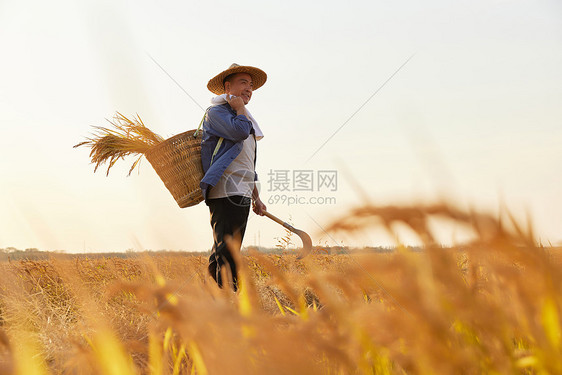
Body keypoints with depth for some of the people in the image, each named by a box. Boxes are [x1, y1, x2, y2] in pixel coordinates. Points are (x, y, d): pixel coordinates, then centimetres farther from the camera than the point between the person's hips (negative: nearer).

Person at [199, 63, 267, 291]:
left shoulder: (246, 119, 27)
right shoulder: (216, 112, 0)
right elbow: (239, 131, -22)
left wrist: (256, 197, 28)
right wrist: (240, 108, -3)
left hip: (241, 194, 9)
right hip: (225, 192, -9)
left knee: (230, 250, 8)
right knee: (227, 249, -14)